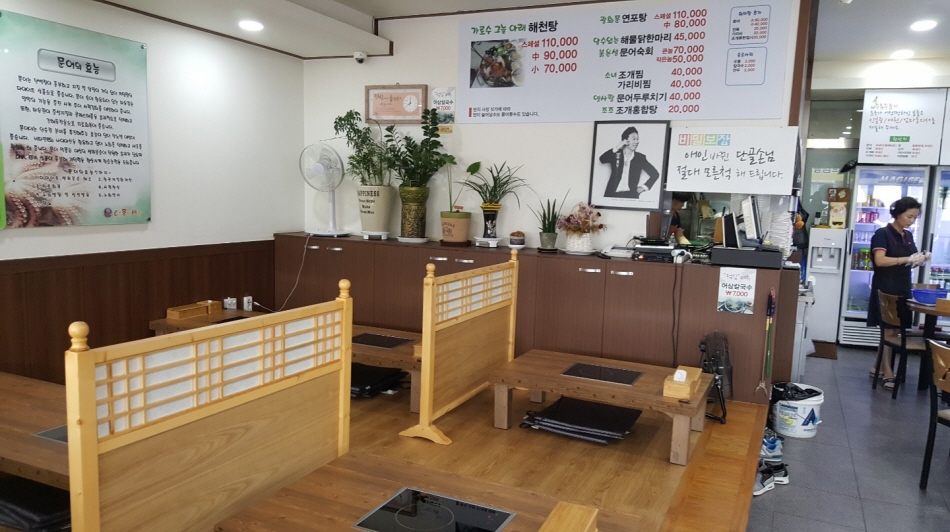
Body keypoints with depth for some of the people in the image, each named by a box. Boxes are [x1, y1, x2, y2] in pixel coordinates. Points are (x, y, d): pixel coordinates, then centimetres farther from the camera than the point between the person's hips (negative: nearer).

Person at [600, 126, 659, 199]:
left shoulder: (640, 157, 10)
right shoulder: (616, 154, 8)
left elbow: (655, 174, 13)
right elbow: (602, 159, -11)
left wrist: (643, 188, 4)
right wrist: (617, 148, -12)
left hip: (630, 195, 0)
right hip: (613, 194, 0)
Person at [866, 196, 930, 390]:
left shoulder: (908, 236, 13)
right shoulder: (882, 234, -9)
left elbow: (909, 262, 18)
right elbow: (880, 260, -21)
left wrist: (920, 259, -3)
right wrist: (907, 259, -25)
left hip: (903, 288, 7)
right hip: (886, 289, -7)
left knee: (895, 330, 9)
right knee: (889, 331, -6)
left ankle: (879, 367, 20)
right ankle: (888, 374, -1)